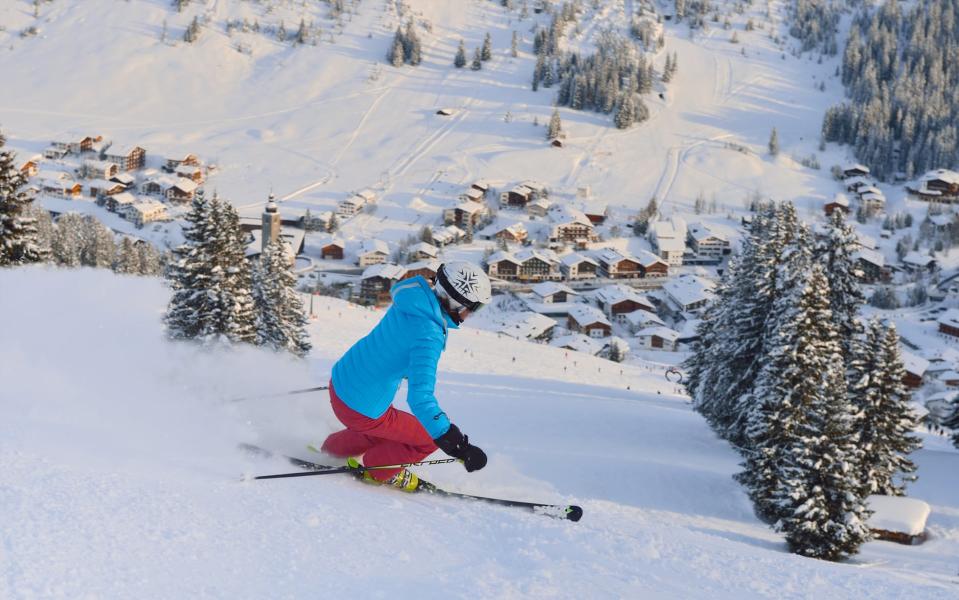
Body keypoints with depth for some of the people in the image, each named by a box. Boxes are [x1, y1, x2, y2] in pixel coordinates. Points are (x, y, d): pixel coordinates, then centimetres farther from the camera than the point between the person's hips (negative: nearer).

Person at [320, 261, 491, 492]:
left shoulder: (415, 298, -3)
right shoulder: (429, 336, -30)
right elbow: (420, 397, -39)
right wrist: (459, 446, -41)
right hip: (361, 410, -9)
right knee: (429, 438, 9)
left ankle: (331, 449, 47)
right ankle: (377, 470, 26)